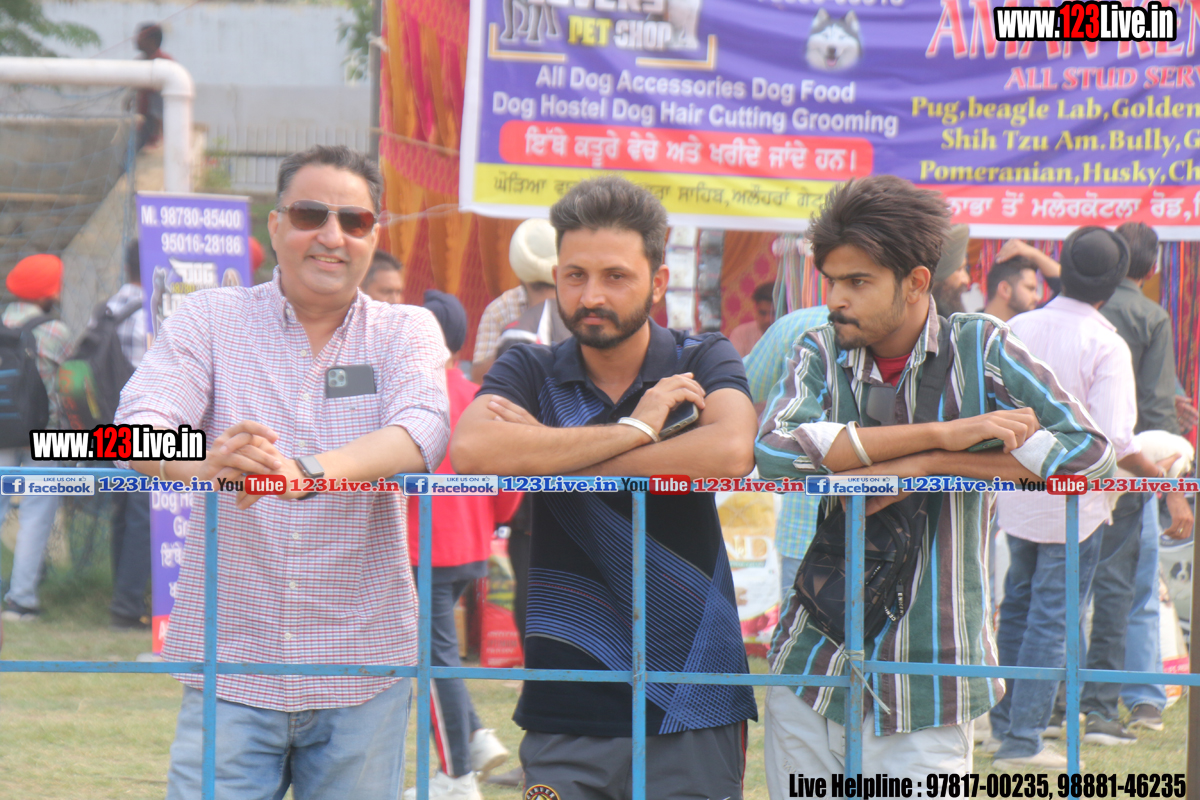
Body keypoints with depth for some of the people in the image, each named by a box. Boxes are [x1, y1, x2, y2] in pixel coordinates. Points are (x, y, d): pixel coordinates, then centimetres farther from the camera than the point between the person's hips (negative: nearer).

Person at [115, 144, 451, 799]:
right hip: (231, 667, -1)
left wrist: (309, 472, -35)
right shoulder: (209, 321, 5)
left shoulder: (406, 333, 5)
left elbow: (421, 432, -15)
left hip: (361, 672, 1)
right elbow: (139, 423, -11)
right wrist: (201, 462, -36)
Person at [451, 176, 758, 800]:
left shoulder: (703, 362, 5)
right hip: (566, 707, 1)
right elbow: (471, 450, -15)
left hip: (691, 709, -1)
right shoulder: (531, 372, 7)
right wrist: (636, 429, -14)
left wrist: (547, 452, -13)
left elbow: (733, 452, -19)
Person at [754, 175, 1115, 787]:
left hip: (925, 693, -3)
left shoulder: (978, 349, -2)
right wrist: (944, 433, -20)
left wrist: (924, 466, -17)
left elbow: (1089, 454, -13)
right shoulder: (820, 353, 4)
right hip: (811, 671, 3)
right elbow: (774, 451, -17)